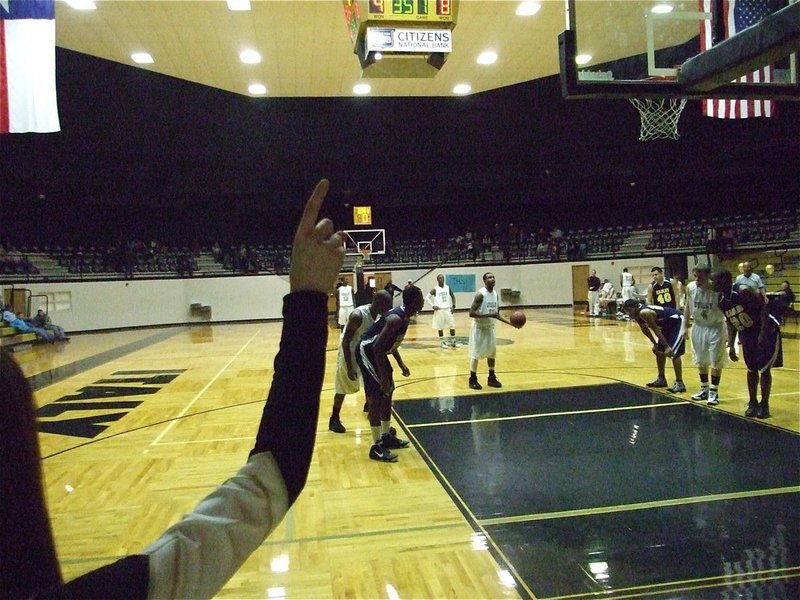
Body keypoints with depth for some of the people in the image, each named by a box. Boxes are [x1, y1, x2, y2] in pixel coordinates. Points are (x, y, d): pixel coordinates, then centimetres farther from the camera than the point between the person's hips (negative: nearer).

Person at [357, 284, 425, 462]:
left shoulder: (403, 316, 3)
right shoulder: (396, 319, -27)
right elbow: (377, 347, -29)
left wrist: (401, 364, 19)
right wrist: (383, 376, -28)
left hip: (378, 351, 10)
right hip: (367, 352, -10)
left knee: (388, 393, 16)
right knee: (376, 398, -7)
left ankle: (387, 436, 30)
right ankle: (376, 447, 1)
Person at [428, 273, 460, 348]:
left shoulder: (448, 288, 6)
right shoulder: (435, 289, -5)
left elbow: (453, 296, 17)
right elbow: (428, 297, -4)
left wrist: (453, 306, 7)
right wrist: (433, 306, -13)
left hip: (447, 309, 3)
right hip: (439, 310, -3)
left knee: (452, 325, 1)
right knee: (440, 327, 2)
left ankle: (453, 341, 11)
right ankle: (442, 342, 13)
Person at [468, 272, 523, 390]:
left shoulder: (495, 294, 4)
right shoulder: (480, 294, -20)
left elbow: (497, 314, 11)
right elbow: (471, 313, -25)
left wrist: (511, 323, 1)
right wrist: (489, 315, -31)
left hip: (490, 328, 8)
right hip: (479, 328, -8)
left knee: (492, 353, 12)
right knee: (476, 354, -2)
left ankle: (492, 378, 23)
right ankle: (473, 380, 8)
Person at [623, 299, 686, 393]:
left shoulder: (644, 312, -29)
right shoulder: (637, 315, -1)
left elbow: (656, 330, -26)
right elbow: (645, 329, 16)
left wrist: (667, 347, -23)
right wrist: (655, 344, 20)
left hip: (678, 321, -10)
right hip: (668, 323, 10)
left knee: (673, 353, -16)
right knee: (659, 350, 13)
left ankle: (679, 384, -12)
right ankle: (661, 379, 24)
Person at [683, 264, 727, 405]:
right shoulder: (690, 288, -12)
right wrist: (685, 326, 7)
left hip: (715, 327, -4)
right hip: (698, 326, 4)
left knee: (716, 361, 0)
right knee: (700, 361, 13)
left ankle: (714, 392, 12)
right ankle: (704, 389, 27)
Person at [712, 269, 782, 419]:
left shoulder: (743, 290, -26)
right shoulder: (721, 301, -4)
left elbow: (764, 308, -24)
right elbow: (730, 323, 7)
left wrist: (763, 333, -29)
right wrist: (731, 346, 2)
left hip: (767, 331, -6)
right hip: (747, 334, 6)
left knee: (764, 369, -4)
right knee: (751, 369, 8)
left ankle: (764, 405, 7)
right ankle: (753, 403, 19)